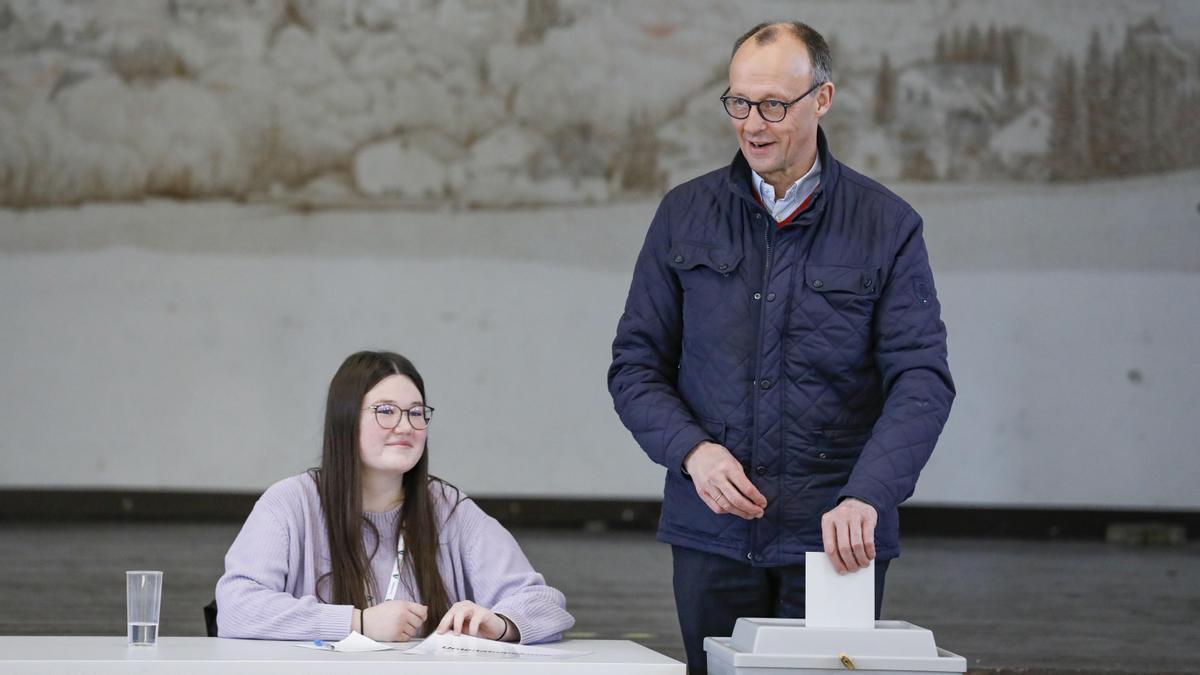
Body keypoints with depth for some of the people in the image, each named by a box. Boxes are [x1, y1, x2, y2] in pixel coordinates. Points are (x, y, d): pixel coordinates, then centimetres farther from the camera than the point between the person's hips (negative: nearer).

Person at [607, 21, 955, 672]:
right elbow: (635, 365, 7)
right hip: (712, 534, 2)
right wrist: (693, 451, -12)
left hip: (835, 541, -2)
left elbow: (922, 380, -8)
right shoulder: (685, 215, 6)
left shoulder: (888, 226, -1)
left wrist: (866, 496, -23)